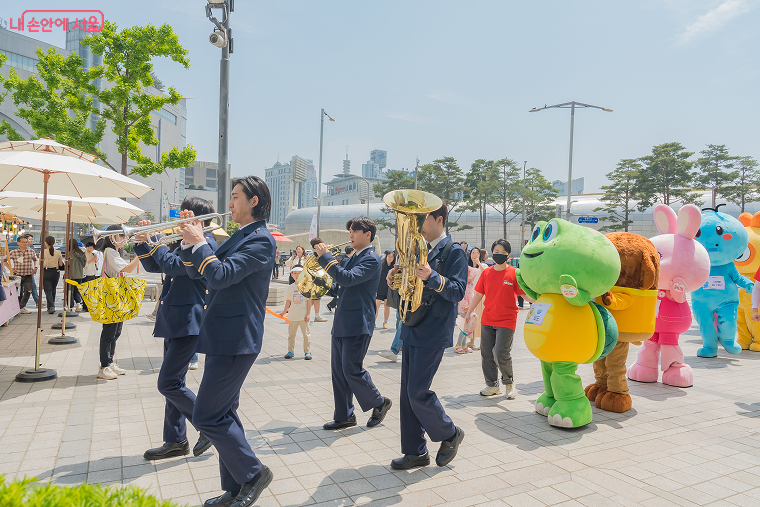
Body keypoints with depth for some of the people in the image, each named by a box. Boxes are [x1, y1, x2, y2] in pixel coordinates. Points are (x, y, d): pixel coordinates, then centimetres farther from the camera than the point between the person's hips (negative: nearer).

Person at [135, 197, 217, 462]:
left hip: (188, 323, -10)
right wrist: (144, 242, 6)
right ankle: (175, 441, 25)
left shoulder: (205, 244, -13)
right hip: (174, 322, 10)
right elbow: (153, 265, 21)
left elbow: (173, 265, -24)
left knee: (168, 384, -8)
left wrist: (158, 245, -7)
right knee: (172, 383, 14)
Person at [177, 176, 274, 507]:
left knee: (207, 416, -6)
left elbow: (219, 276, -25)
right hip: (222, 338, 10)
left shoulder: (261, 240, -14)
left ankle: (253, 473, 11)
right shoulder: (238, 237, 16)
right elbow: (197, 273, 18)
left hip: (236, 340, -10)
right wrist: (189, 240, 5)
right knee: (223, 414, 15)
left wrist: (200, 242, -13)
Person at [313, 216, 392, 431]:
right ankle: (344, 416, 21)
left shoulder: (371, 259, -11)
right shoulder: (353, 258, 17)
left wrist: (325, 257, -21)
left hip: (358, 325, -9)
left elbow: (348, 279, -25)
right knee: (338, 371, 10)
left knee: (352, 370, -6)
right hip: (341, 323, 9)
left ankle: (380, 403, 16)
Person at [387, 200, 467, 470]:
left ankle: (450, 434, 19)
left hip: (433, 333, -8)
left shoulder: (454, 252, -8)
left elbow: (458, 292, -18)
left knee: (418, 392, -7)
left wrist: (431, 277, -33)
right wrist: (396, 277, -2)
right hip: (412, 329, 8)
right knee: (408, 393, 9)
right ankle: (415, 452, 22)